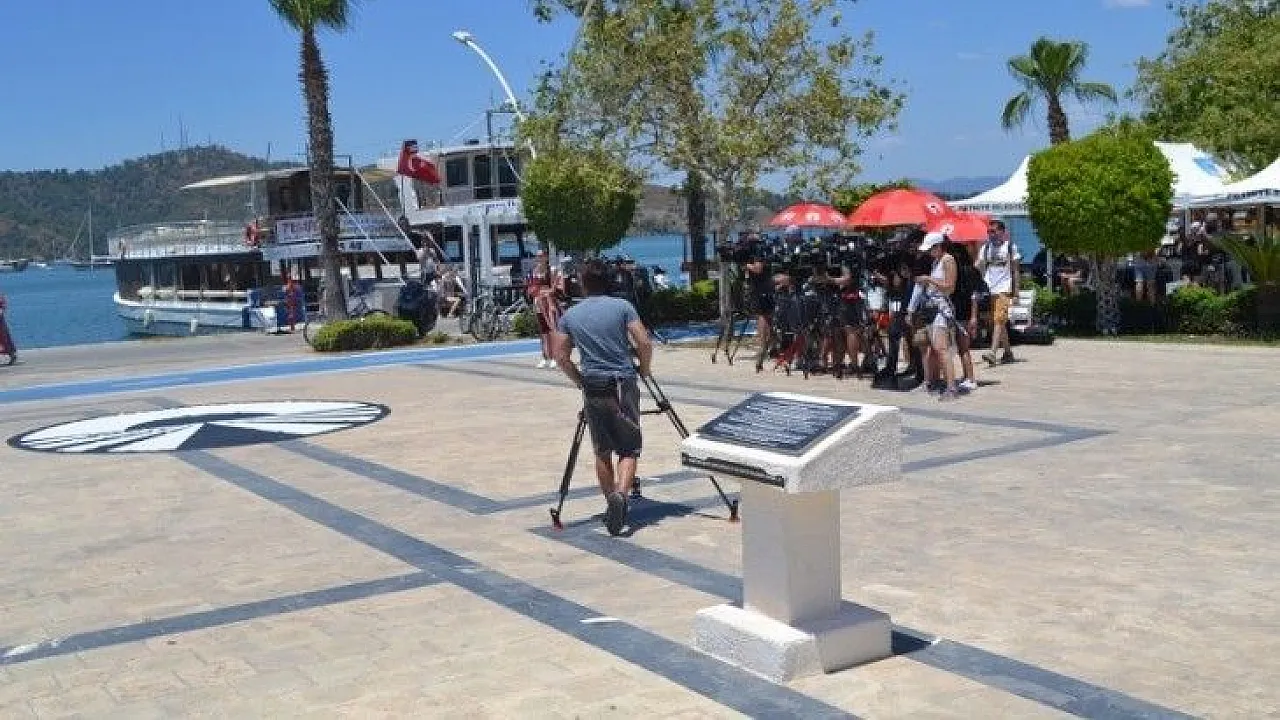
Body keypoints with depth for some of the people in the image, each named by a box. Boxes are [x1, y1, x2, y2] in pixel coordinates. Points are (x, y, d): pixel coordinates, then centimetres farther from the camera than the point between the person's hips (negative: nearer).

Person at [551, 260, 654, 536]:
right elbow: (645, 344, -7)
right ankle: (620, 494, -21)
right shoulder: (622, 307, -2)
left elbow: (560, 355, 4)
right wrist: (643, 370, 9)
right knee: (629, 450, 2)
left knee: (602, 452, 15)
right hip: (623, 385, -2)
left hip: (592, 388, 2)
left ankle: (612, 503, 19)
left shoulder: (569, 315, 5)